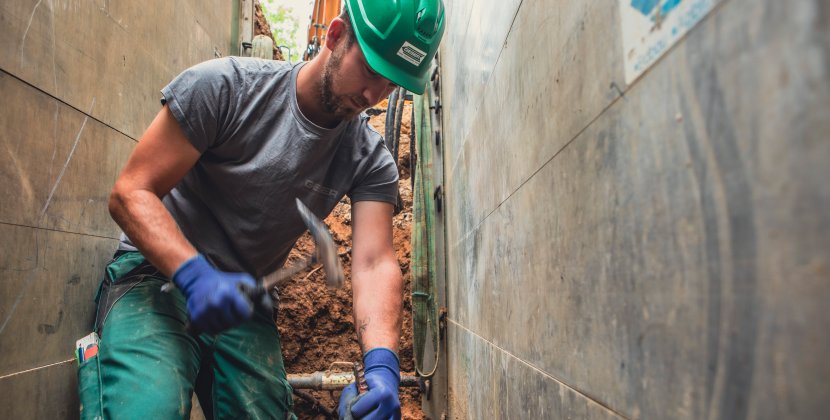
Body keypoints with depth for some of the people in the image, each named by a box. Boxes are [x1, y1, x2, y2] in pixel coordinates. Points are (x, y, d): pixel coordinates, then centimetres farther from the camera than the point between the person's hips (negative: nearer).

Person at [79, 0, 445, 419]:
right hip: (157, 276, -4)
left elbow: (374, 264, -16)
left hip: (245, 304, 4)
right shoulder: (224, 86, -15)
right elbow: (130, 193, -15)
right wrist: (196, 275, -32)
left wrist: (382, 363, -34)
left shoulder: (370, 160, -5)